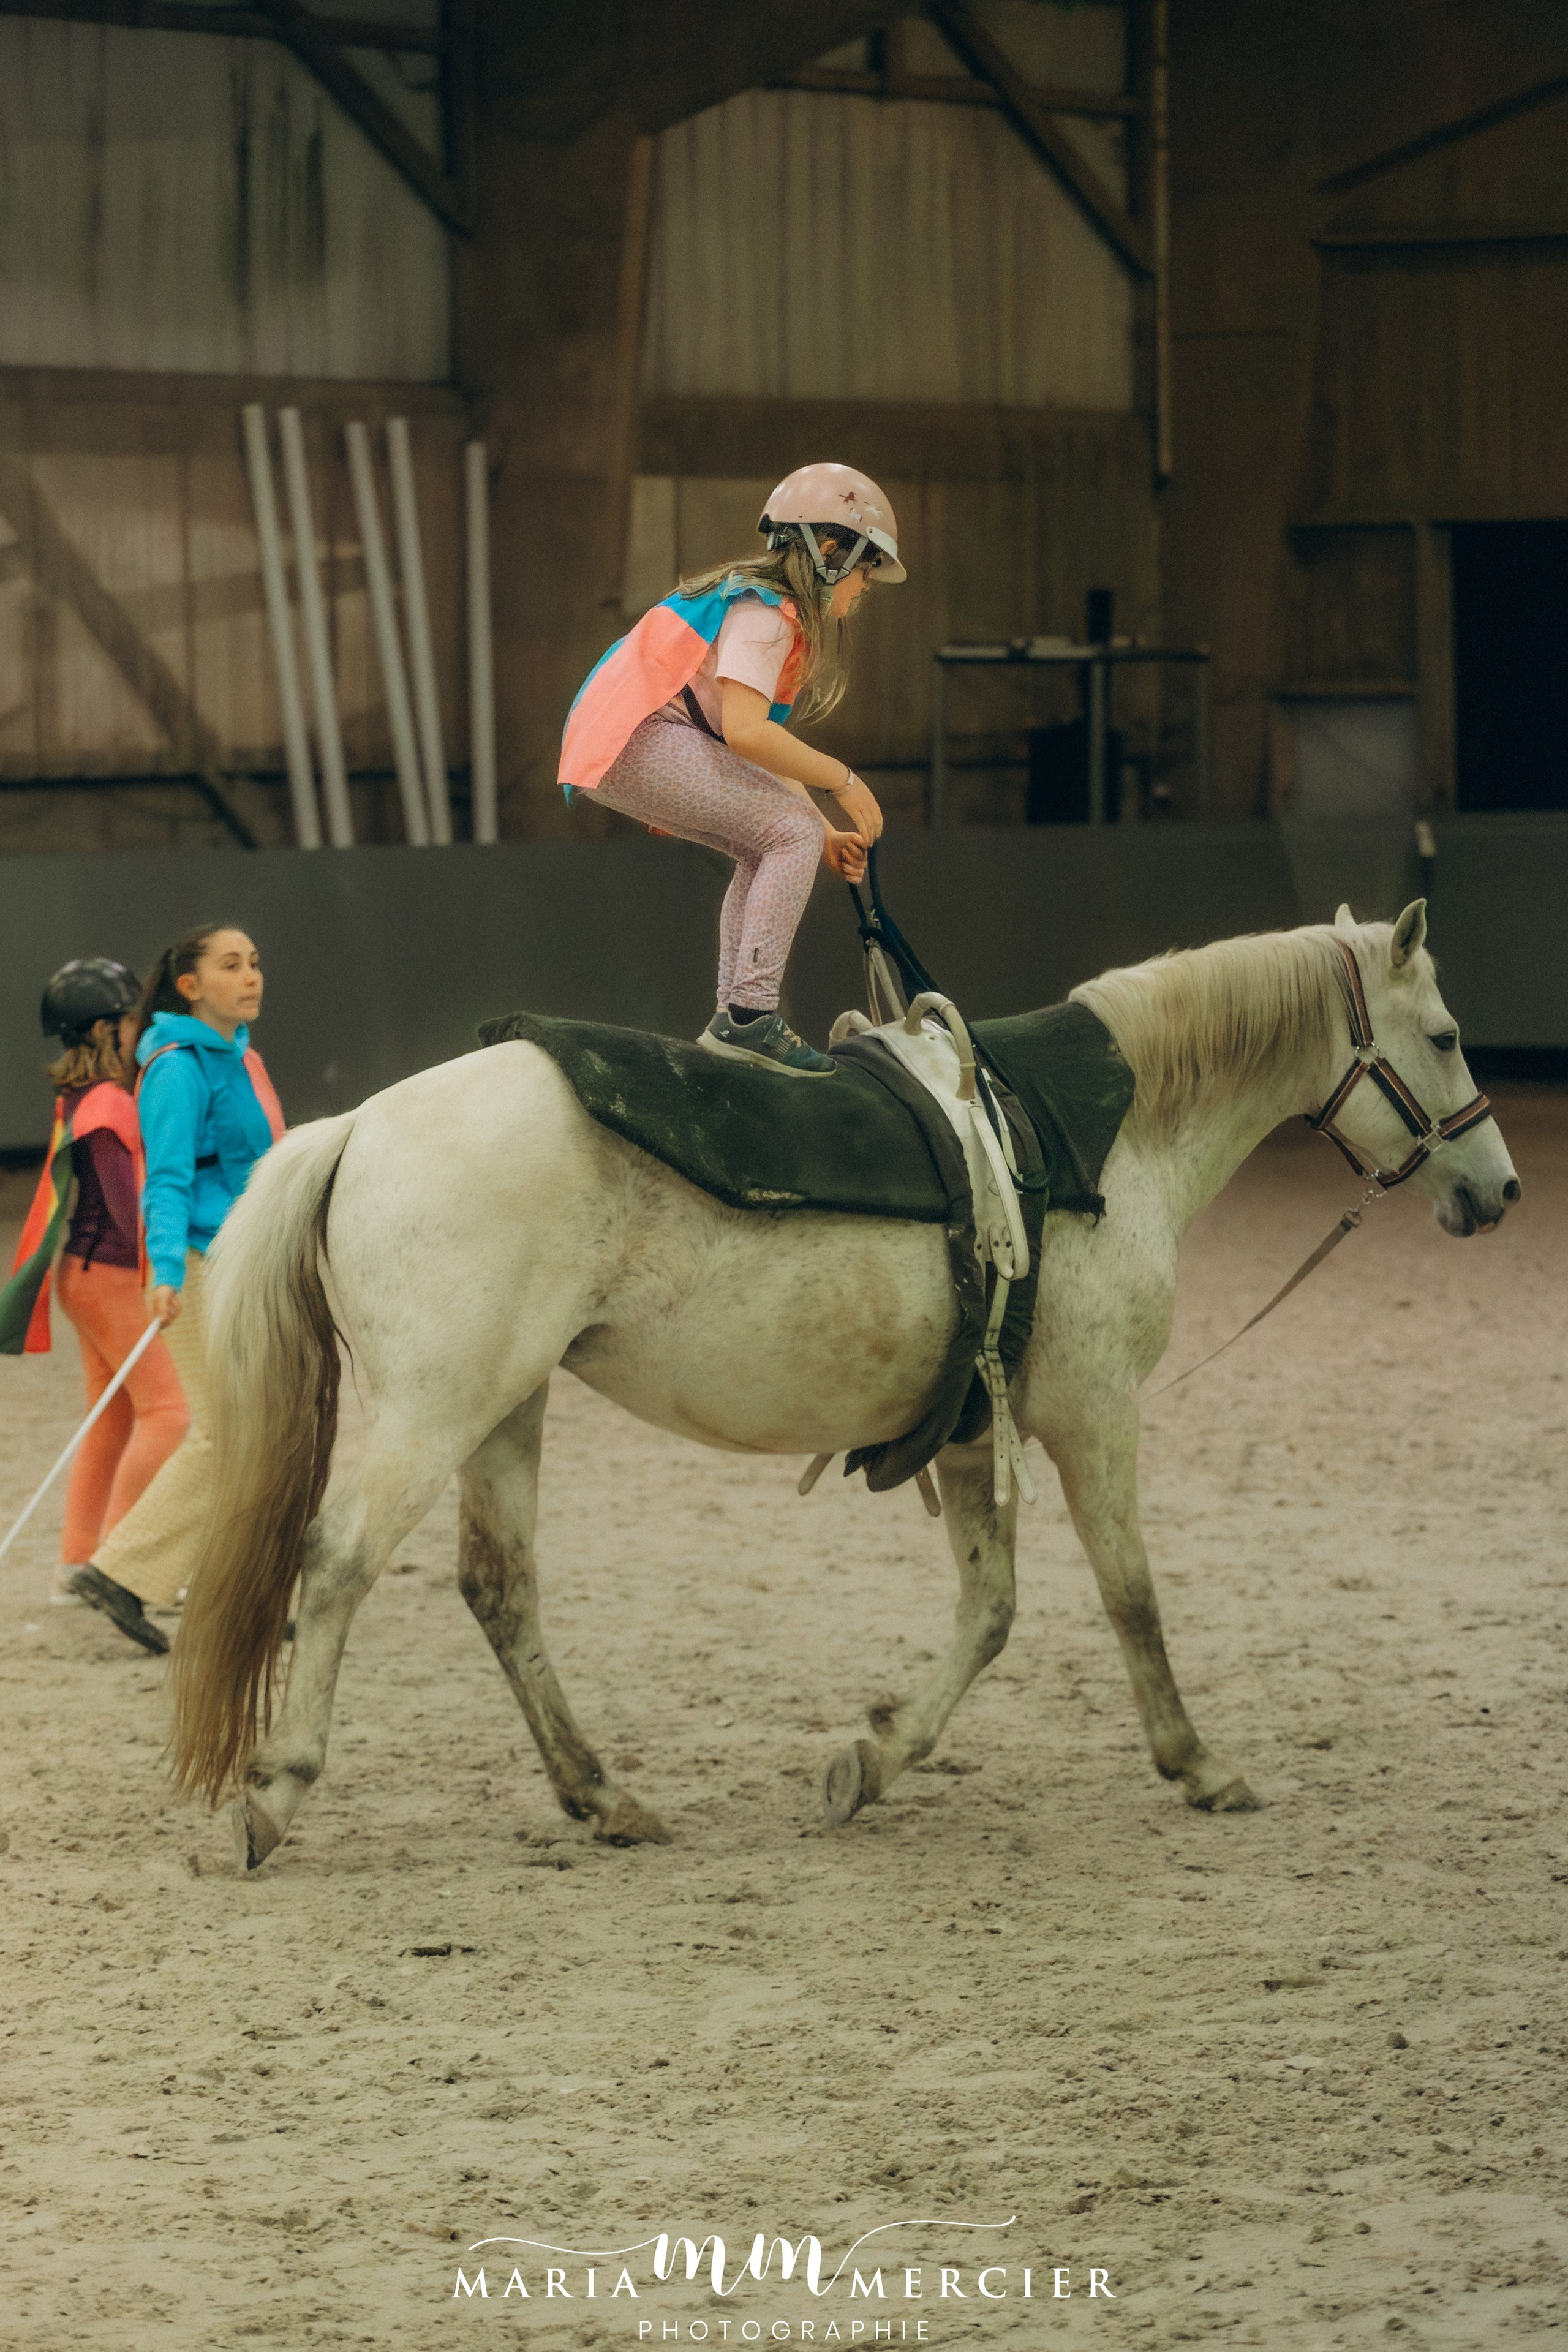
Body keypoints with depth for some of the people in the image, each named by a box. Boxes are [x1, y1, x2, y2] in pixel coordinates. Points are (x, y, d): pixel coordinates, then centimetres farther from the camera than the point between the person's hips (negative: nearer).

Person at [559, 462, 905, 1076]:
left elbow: (767, 747, 21)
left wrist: (825, 837, 13)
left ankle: (736, 1014, 8)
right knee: (793, 834, -15)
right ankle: (749, 1015, -21)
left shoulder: (774, 609, 22)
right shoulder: (761, 611, -11)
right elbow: (745, 731, -24)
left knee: (773, 849, 13)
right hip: (638, 742, -10)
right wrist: (842, 780, -14)